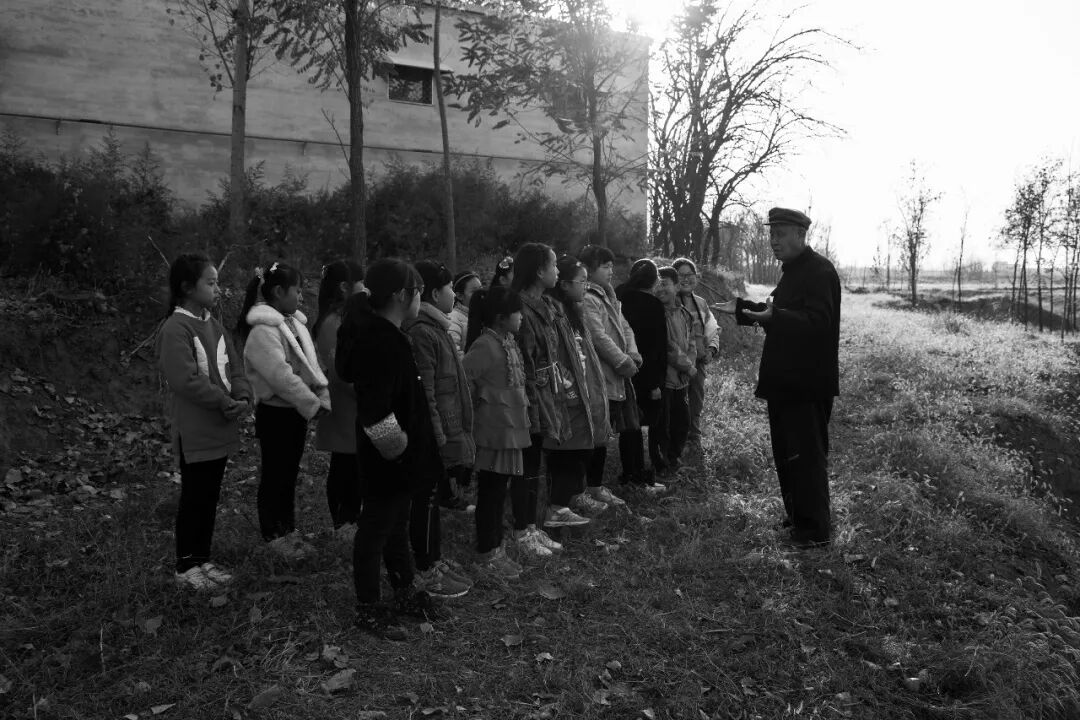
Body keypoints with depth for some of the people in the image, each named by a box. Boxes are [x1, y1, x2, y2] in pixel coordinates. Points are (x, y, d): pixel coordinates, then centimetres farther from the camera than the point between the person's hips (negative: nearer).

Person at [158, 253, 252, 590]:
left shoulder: (214, 325, 10)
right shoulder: (175, 329, -15)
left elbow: (234, 368, 9)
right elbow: (187, 380, -22)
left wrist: (243, 397, -9)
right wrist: (226, 402, -18)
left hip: (220, 429, 8)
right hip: (194, 433, -7)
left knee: (210, 498, 15)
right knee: (194, 499, 3)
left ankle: (202, 559, 27)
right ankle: (186, 567, 17)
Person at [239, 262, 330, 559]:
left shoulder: (294, 322, 10)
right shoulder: (263, 329, -19)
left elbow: (310, 363, 10)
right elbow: (280, 375, -25)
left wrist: (323, 396, -2)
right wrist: (312, 403, -20)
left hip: (297, 410, 8)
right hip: (275, 412, -8)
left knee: (289, 474, 17)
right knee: (274, 476, 5)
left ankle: (288, 531, 30)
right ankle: (274, 536, 18)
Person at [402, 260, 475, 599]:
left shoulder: (434, 327, 13)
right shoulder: (421, 332, -20)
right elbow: (424, 392, -22)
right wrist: (440, 438, -20)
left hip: (445, 433, 10)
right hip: (434, 438, -10)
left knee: (433, 498, 17)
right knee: (427, 500, 2)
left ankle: (435, 562, 30)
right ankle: (426, 572, 15)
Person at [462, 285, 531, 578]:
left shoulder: (508, 341, 9)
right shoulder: (485, 345, -19)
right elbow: (463, 378, -26)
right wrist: (479, 402, -13)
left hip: (514, 427, 9)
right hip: (495, 430, -9)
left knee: (518, 483, 19)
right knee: (492, 490, 2)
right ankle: (488, 553, 15)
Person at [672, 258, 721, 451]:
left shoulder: (701, 303, 13)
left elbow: (712, 330, 17)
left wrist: (711, 348, -2)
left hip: (700, 362, 6)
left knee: (696, 405, 14)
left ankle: (694, 441, 28)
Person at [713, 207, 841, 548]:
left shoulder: (819, 270, -15)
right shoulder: (792, 269, 16)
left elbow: (817, 321, -26)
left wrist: (774, 316, -39)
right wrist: (742, 308, 15)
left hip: (807, 382, -10)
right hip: (785, 379, 10)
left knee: (807, 455, -3)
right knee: (786, 452, 17)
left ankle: (815, 529, 8)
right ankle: (796, 515, 31)